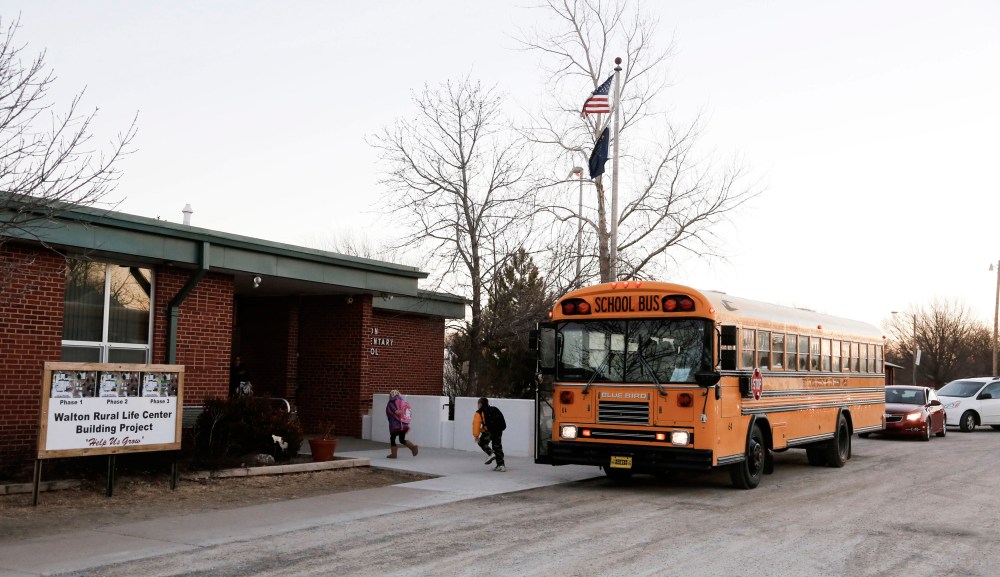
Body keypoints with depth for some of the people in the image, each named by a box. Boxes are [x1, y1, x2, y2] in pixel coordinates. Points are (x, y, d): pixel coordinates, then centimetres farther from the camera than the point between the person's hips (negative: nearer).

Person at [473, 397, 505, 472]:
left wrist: (476, 436, -1)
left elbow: (476, 424, -1)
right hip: (498, 430, 5)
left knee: (482, 442, 16)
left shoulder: (479, 412, 7)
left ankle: (491, 453, -8)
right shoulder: (495, 409, 24)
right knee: (497, 447, 13)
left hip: (488, 431, -5)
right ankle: (501, 465, 10)